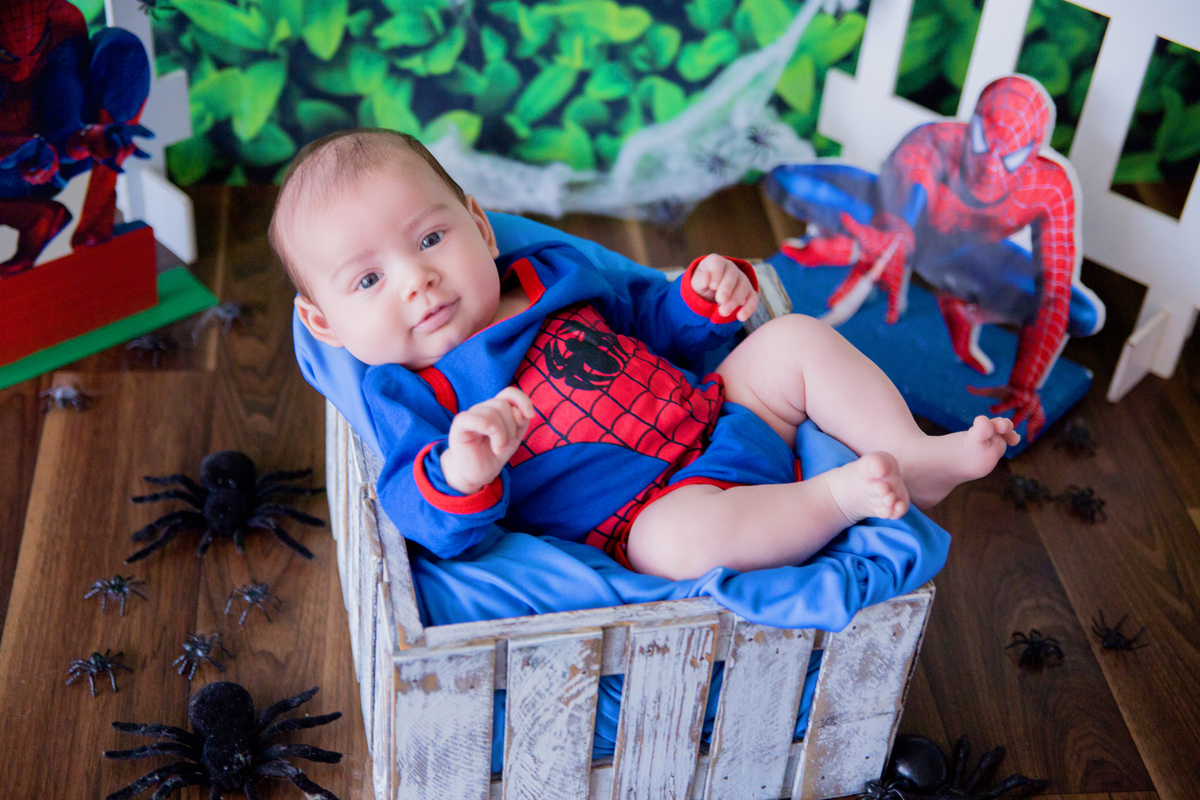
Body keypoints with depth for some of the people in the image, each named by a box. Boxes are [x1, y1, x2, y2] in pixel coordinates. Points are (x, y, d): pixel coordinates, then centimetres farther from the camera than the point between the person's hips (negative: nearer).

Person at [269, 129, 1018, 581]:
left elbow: (653, 321, 24)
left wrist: (707, 295, 3)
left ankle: (913, 453, 0)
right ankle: (839, 493, -21)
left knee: (795, 338, 3)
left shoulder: (553, 272, 12)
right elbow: (430, 521, -21)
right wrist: (460, 474, -44)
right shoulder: (409, 393, -8)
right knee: (684, 537, -39)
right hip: (644, 514, -7)